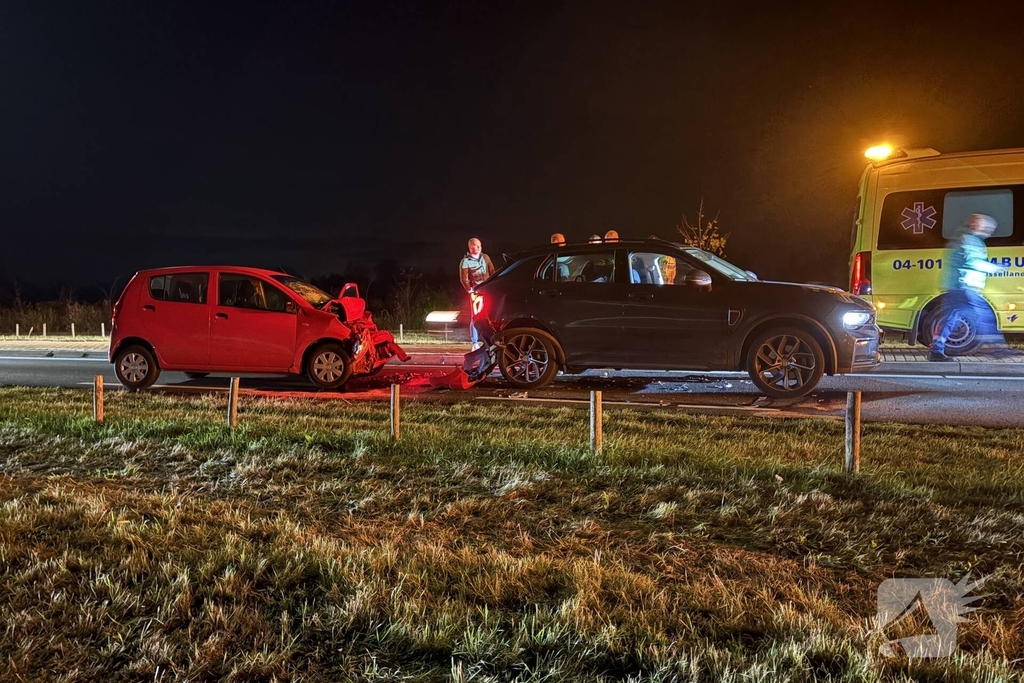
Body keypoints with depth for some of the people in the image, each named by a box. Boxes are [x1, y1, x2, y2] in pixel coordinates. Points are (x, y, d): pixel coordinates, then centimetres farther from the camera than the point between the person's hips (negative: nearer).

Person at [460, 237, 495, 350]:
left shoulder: (485, 257, 12)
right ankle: (475, 344, -1)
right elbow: (464, 279, -4)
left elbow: (492, 273, 14)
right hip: (475, 293, -4)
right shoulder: (465, 261, -1)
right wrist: (470, 292, -9)